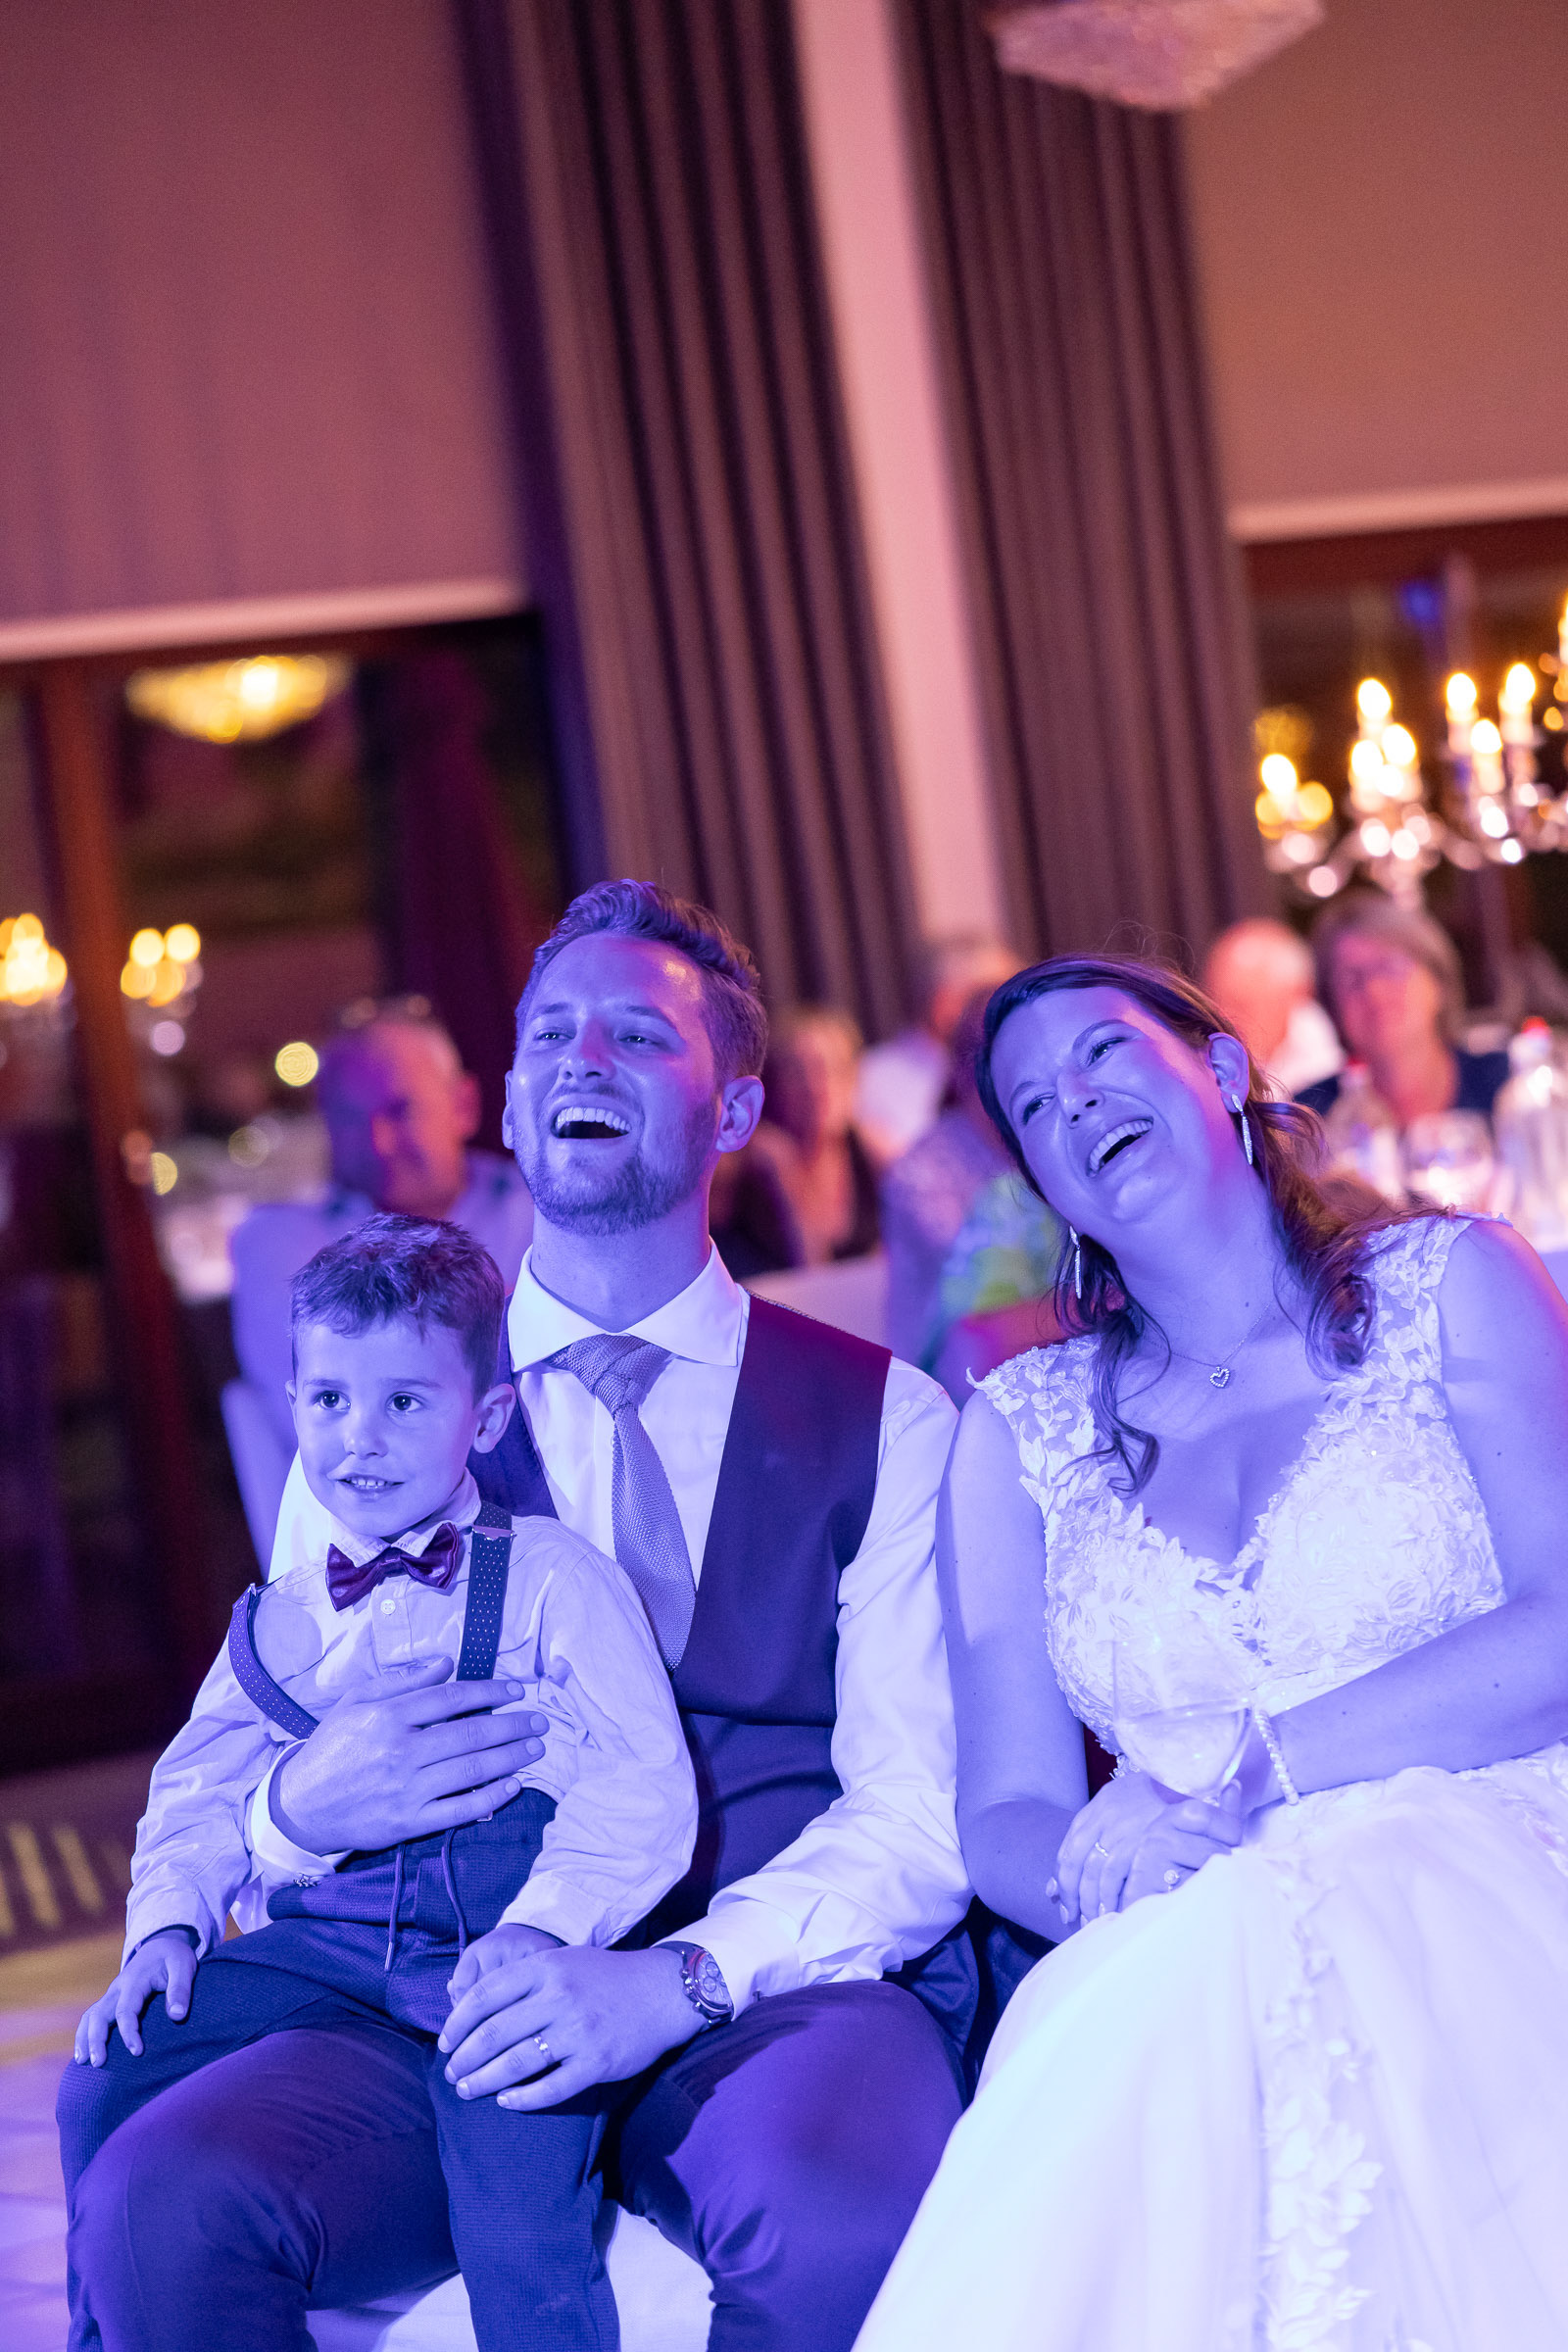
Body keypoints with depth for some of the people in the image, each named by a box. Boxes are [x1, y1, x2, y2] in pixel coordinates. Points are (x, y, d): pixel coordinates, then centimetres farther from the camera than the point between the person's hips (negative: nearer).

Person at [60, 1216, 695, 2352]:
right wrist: (168, 1921, 3)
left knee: (517, 2175, -30)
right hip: (331, 1936, 5)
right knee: (108, 2083, -8)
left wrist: (539, 1927, -22)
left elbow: (640, 1788, -7)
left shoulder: (555, 1577, 1)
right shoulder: (283, 1619, 18)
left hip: (500, 1933, -5)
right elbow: (202, 1784, 22)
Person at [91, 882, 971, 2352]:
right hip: (461, 2009, 2)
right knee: (164, 2204, -28)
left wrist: (677, 1980, -19)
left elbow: (923, 1808, -1)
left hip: (781, 1993, -1)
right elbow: (236, 1765, 13)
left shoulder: (884, 1420, 8)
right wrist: (302, 1811, -13)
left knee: (841, 2212, -36)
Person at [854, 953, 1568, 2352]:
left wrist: (1246, 1765, -14)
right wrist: (1096, 1869, -15)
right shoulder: (1019, 1433, 18)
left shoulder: (1450, 1287, 11)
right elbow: (1005, 1815, 11)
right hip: (1163, 1962, 1)